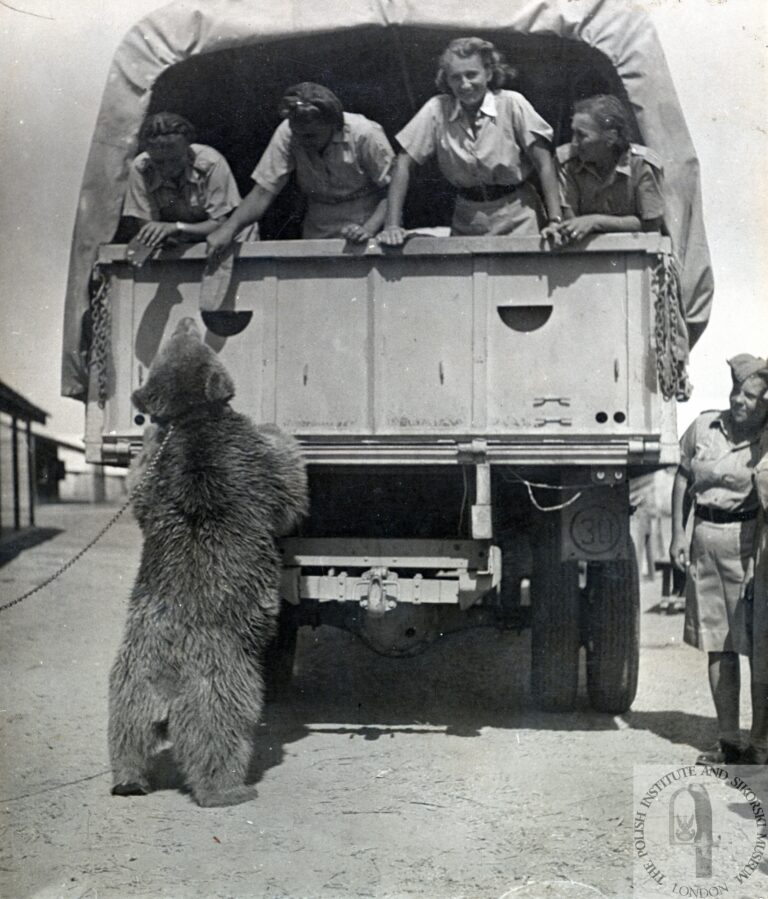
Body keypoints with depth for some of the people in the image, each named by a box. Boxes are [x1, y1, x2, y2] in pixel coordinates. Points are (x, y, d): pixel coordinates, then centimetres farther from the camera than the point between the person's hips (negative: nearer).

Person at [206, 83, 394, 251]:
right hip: (317, 236, 2)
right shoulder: (287, 134, -9)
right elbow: (264, 191, -9)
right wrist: (229, 228, -24)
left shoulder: (365, 135, -15)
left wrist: (368, 229, -25)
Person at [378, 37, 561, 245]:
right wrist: (392, 226, -10)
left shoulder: (512, 104, -9)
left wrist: (555, 221, -17)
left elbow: (544, 164, -8)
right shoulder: (436, 110, -5)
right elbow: (404, 164, -2)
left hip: (517, 214, -2)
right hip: (467, 218, 2)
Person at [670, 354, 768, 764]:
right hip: (704, 538, 5)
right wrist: (678, 533, 11)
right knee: (717, 645, 10)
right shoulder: (704, 427, 5)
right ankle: (729, 741, 19)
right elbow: (683, 477, 16)